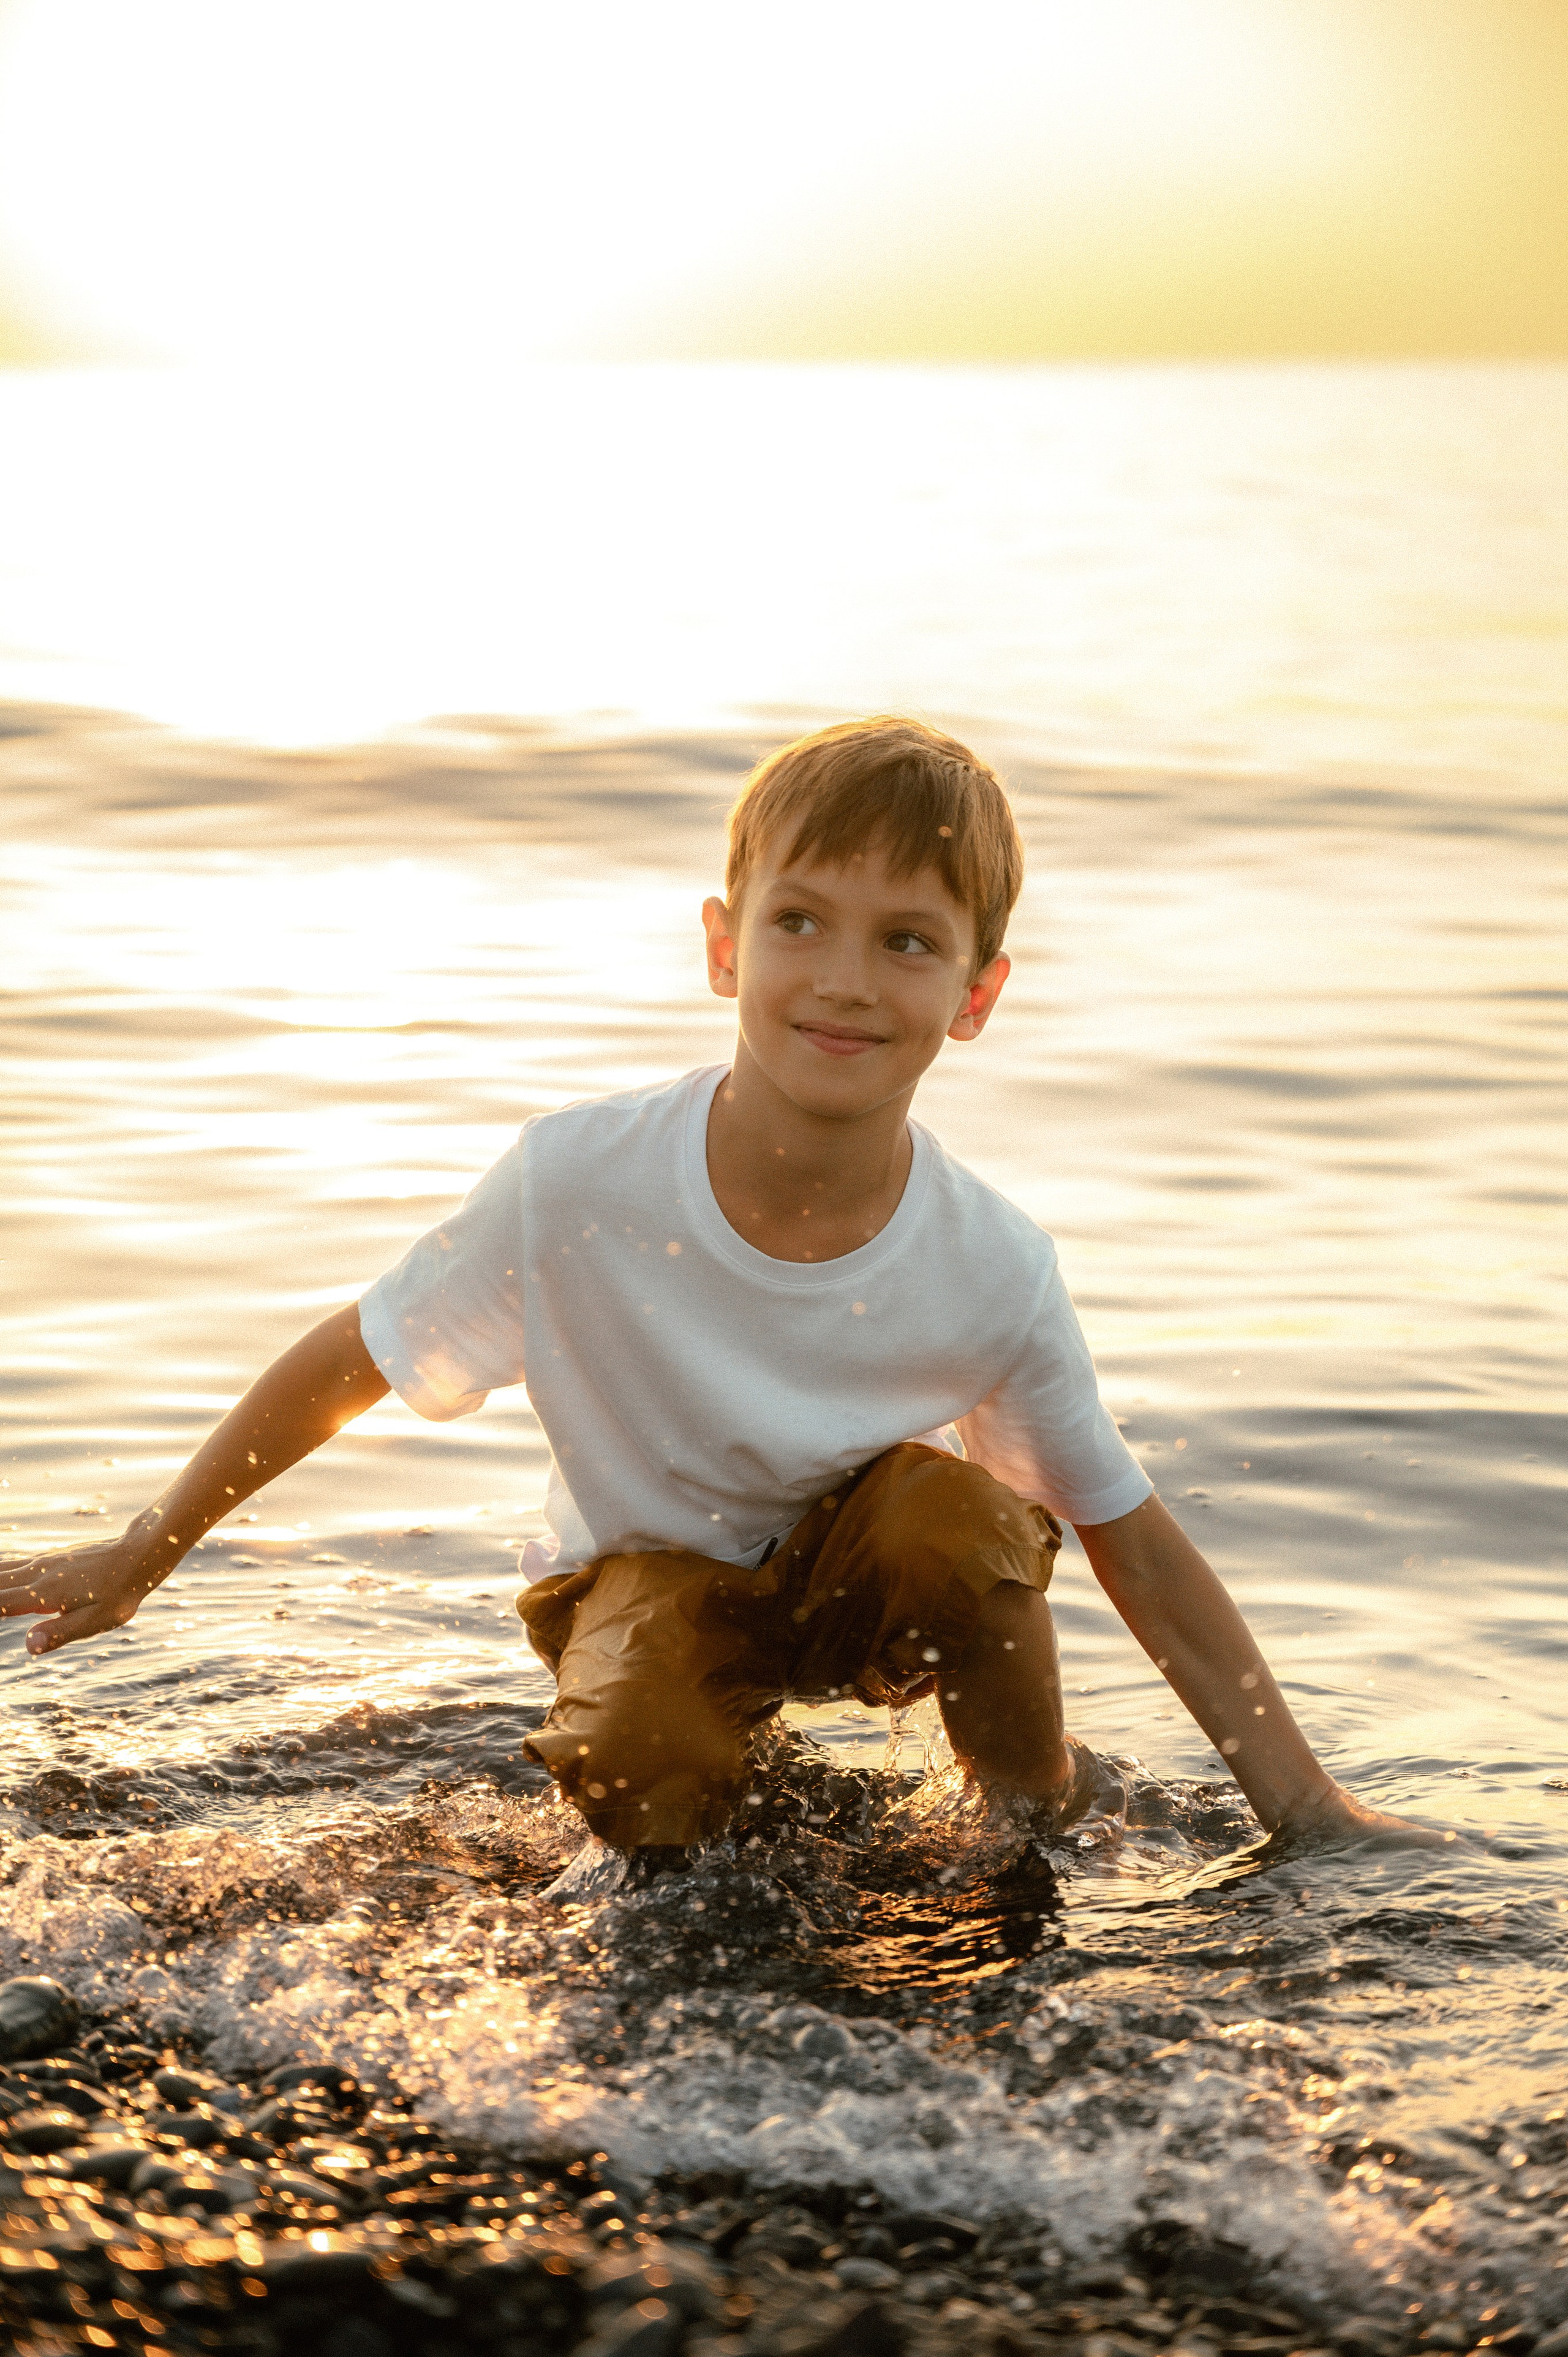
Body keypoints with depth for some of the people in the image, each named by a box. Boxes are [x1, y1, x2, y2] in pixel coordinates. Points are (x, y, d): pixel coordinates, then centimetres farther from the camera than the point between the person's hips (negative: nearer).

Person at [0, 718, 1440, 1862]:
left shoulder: (994, 1271, -26)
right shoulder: (579, 1184, -29)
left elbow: (1136, 1546, -14)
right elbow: (349, 1365, -13)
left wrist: (1310, 1814, -14)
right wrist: (138, 1559, -5)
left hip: (852, 1570, 1)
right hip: (654, 1565, -1)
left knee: (954, 1513, -32)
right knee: (631, 1774, -31)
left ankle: (1041, 1805, -2)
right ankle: (734, 1757, 6)